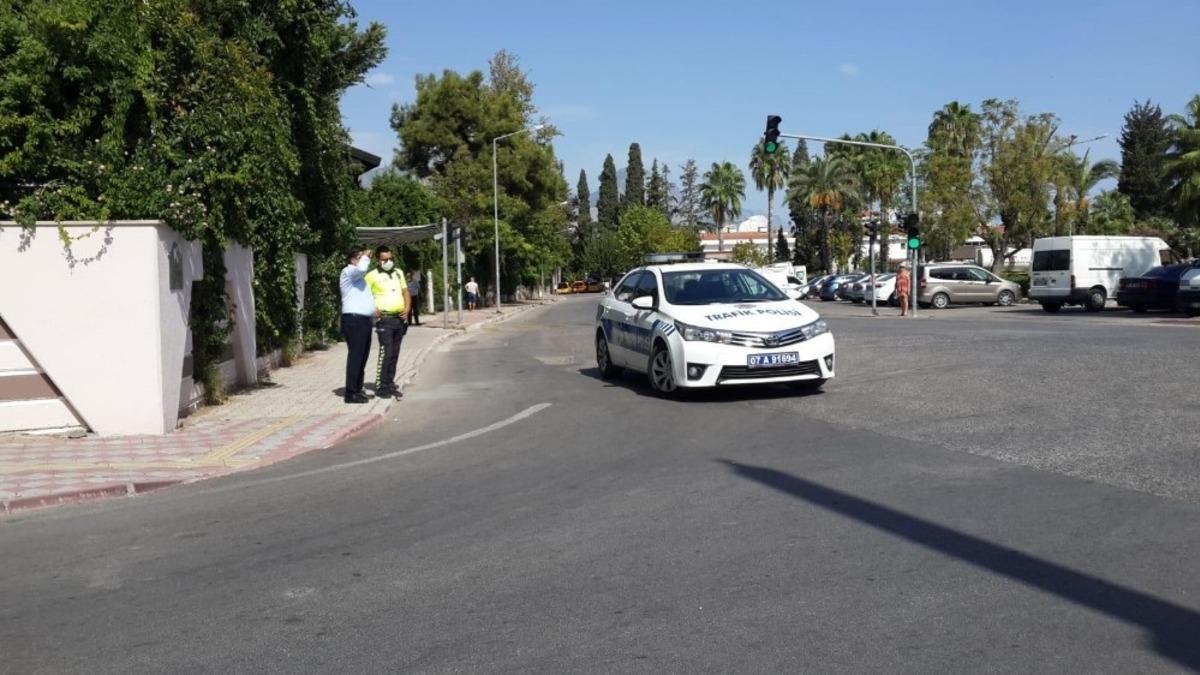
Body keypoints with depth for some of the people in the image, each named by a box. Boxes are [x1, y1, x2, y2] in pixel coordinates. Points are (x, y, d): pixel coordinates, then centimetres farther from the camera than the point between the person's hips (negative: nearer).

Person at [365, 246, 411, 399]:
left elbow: (406, 292, 19)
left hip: (400, 319, 6)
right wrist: (373, 309, -20)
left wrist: (407, 308, 3)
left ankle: (390, 384, 17)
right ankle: (381, 387, -8)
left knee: (395, 354, 9)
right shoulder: (372, 275, -4)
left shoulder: (399, 272, 15)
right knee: (386, 352, -13)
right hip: (385, 319, -6)